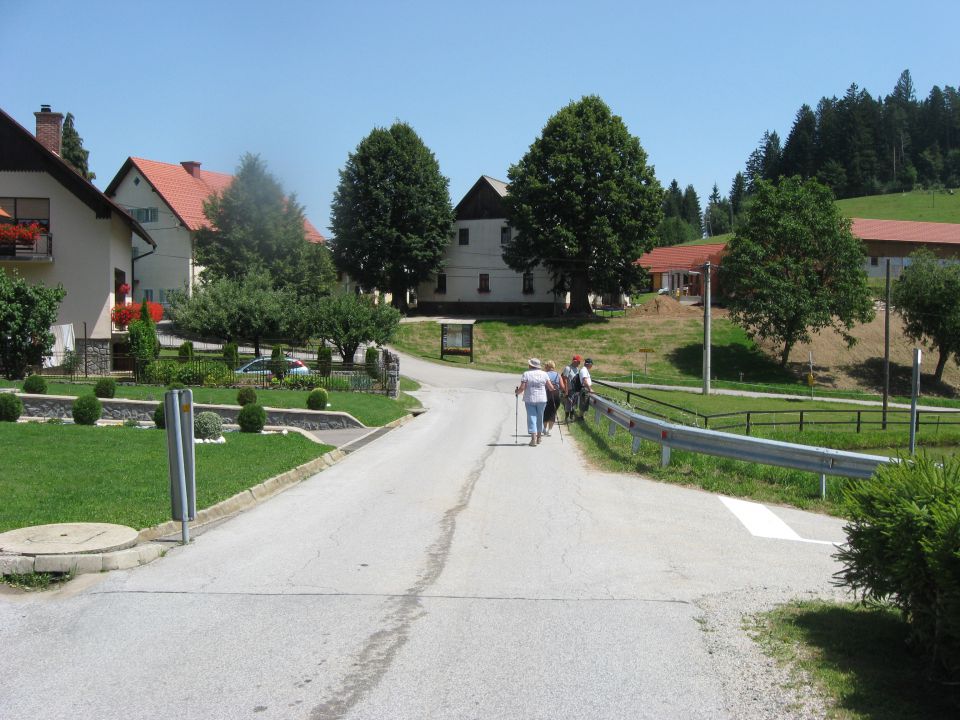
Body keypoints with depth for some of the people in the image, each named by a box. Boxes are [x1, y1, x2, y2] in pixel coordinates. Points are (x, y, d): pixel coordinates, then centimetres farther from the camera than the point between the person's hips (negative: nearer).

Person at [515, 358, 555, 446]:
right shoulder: (544, 374, 1)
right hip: (542, 399, 2)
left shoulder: (526, 374, -7)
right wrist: (552, 389, 22)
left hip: (529, 399, -2)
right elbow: (551, 388, 0)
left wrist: (517, 392, 9)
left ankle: (533, 438, -13)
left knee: (532, 417, -1)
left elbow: (522, 388, -11)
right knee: (540, 417, 16)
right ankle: (538, 437, 26)